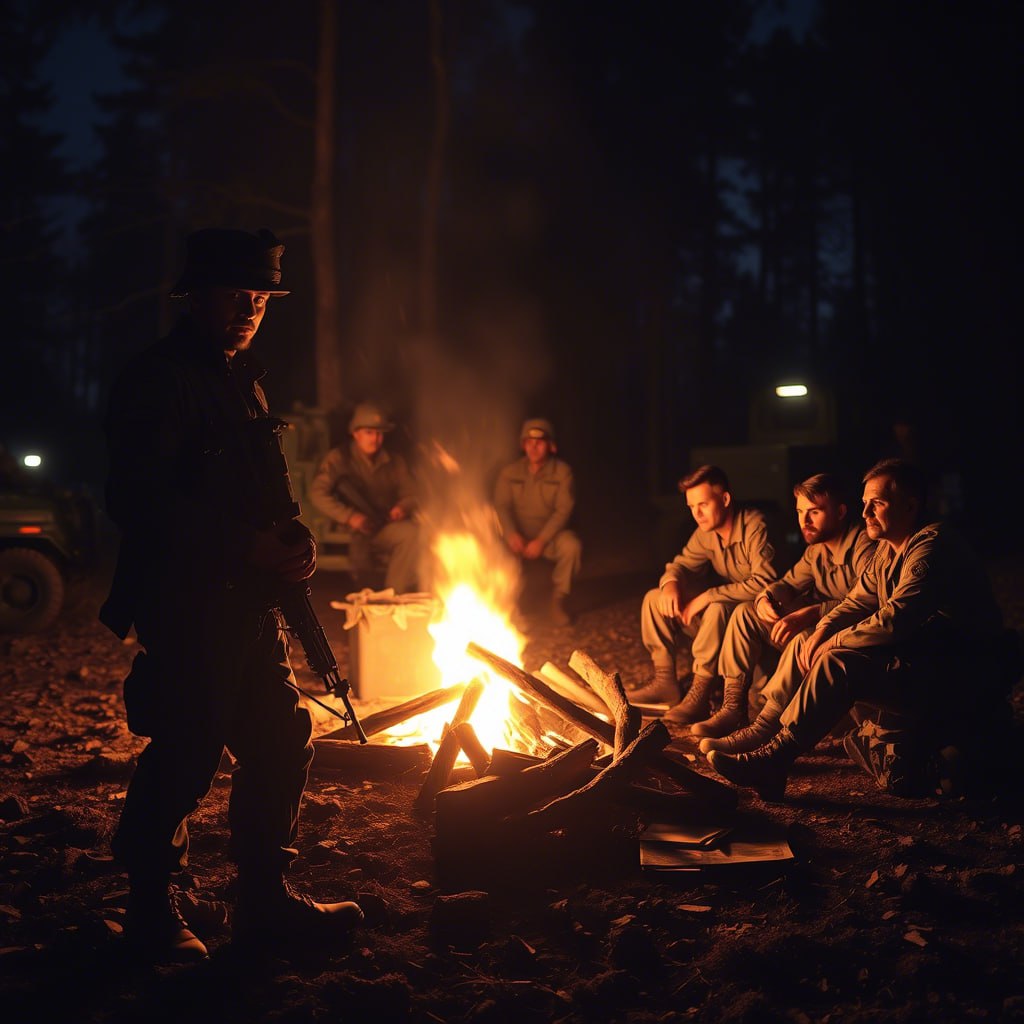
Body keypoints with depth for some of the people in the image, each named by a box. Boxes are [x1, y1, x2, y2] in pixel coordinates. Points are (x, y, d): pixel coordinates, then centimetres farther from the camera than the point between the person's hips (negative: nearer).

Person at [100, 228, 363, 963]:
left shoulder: (243, 379, 18)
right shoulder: (158, 380, -11)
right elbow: (137, 501, -20)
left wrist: (289, 537, 3)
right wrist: (245, 547, -22)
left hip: (244, 603, 9)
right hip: (184, 606, -9)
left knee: (283, 741, 10)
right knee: (187, 755, -5)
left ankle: (265, 899, 22)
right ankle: (152, 909, 15)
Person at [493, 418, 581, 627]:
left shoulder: (562, 472, -5)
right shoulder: (509, 472, 2)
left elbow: (563, 510, -12)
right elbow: (501, 506, -6)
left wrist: (541, 541, -24)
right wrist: (512, 535, -26)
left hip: (549, 535, -1)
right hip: (518, 536, 1)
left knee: (572, 546, -34)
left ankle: (558, 603, -13)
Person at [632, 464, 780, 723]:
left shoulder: (755, 527, -22)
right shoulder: (706, 532, 1)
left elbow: (764, 583, -31)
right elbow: (682, 563, 12)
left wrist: (708, 596, -28)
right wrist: (670, 582, -14)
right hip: (727, 603, 8)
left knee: (718, 610, -39)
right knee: (655, 599, -1)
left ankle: (700, 695, -31)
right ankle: (665, 681, -1)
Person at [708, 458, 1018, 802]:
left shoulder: (933, 546, -18)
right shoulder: (889, 549, 12)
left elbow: (895, 619, -27)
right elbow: (857, 601, 14)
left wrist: (834, 643, -15)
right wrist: (819, 633, -6)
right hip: (922, 661, 10)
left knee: (839, 663, -23)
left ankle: (774, 759, -19)